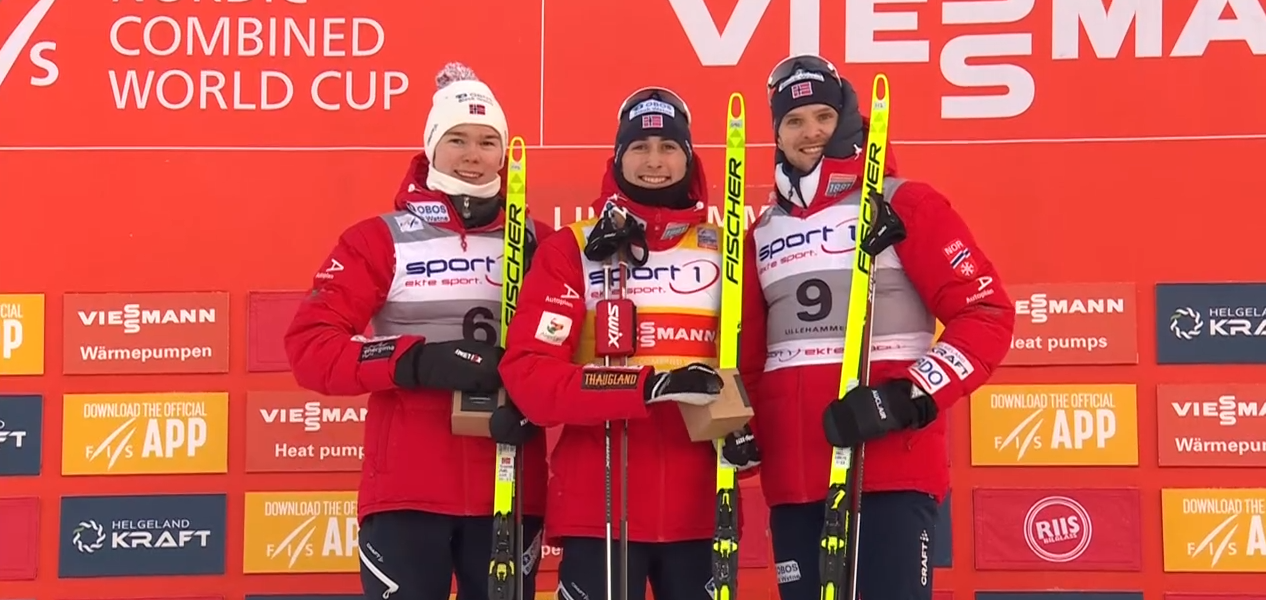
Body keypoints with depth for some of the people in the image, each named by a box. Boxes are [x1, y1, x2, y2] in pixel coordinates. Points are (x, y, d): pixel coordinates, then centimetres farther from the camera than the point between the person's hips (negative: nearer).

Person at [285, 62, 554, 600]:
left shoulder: (538, 243, 8)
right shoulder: (379, 239, 2)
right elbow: (309, 346, -6)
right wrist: (416, 360, -18)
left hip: (509, 488, 2)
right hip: (405, 488, -2)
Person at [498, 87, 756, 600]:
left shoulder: (724, 249, 10)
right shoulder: (571, 251, 0)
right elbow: (527, 375, -10)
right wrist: (648, 386, -21)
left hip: (698, 507, 3)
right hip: (597, 505, -3)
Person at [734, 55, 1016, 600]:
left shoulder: (904, 205, 0)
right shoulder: (762, 233, 17)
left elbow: (987, 315, -6)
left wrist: (909, 398, -17)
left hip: (893, 467, -5)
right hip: (793, 474, 5)